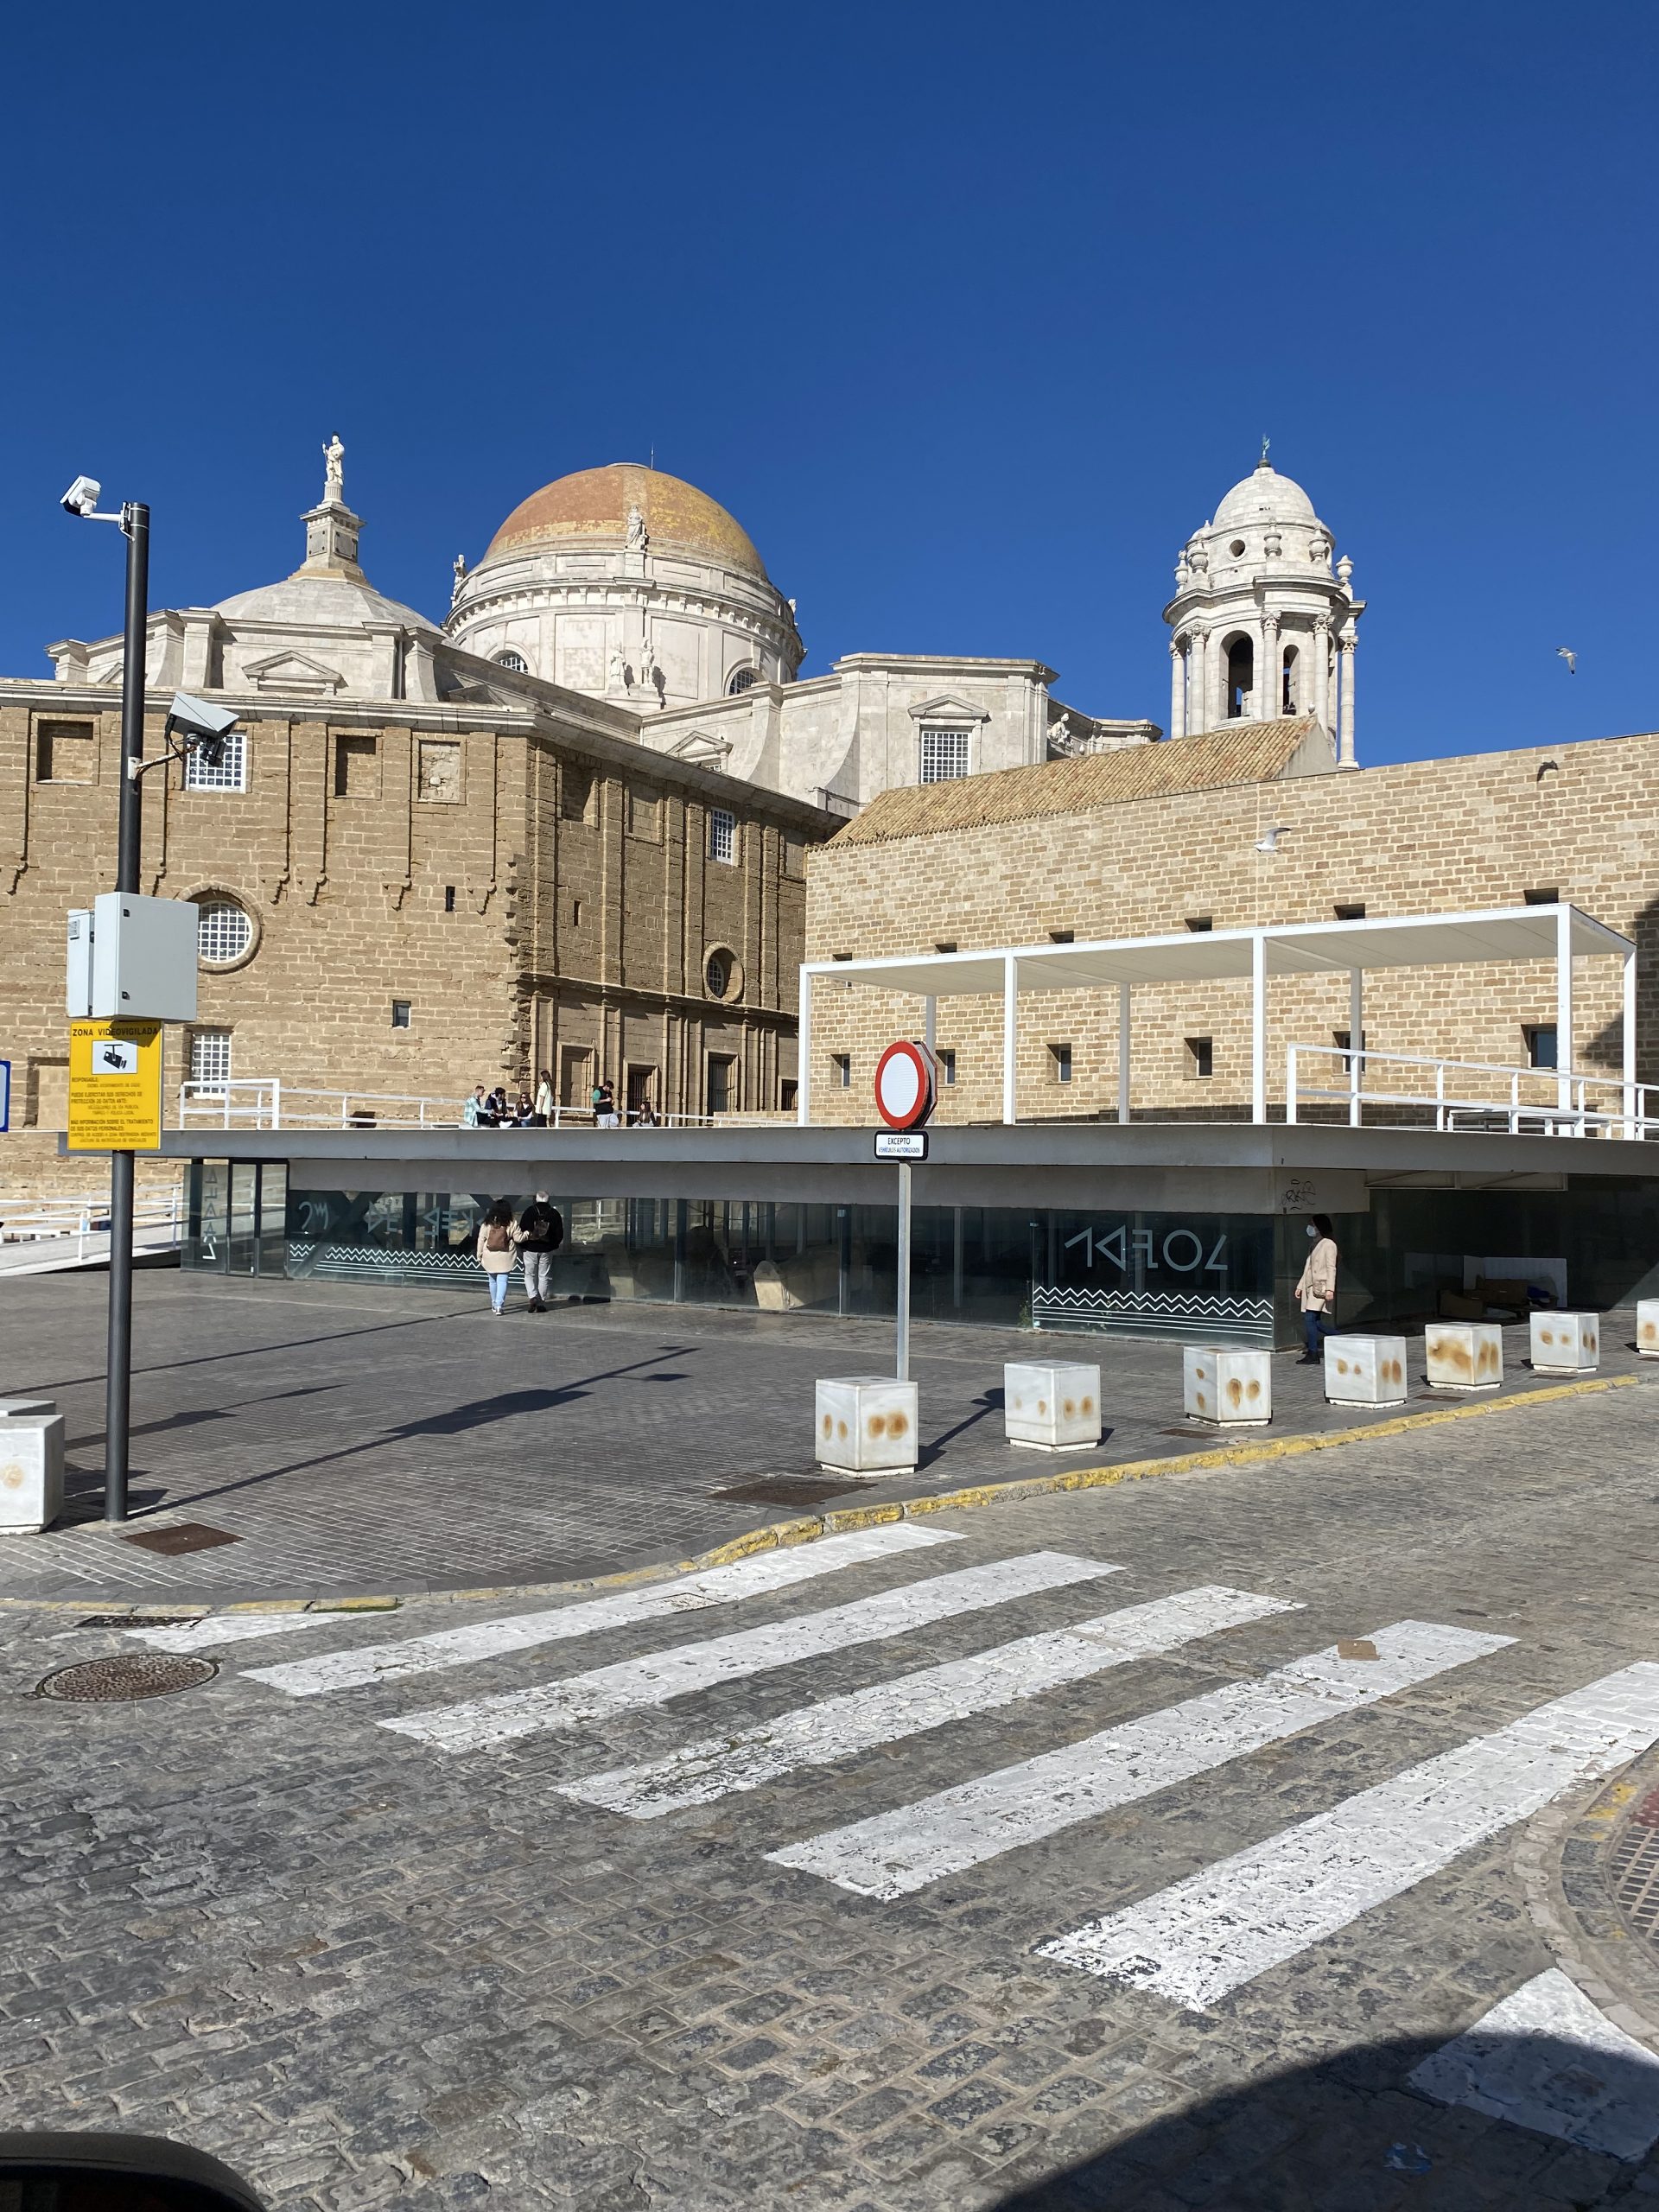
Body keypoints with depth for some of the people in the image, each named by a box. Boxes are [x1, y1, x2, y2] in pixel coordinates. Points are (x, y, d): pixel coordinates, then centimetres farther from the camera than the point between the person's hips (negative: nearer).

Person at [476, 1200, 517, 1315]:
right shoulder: (511, 1223, -6)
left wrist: (479, 1256, 8)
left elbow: (481, 1240, 1)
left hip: (490, 1257, 2)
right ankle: (499, 1305, -13)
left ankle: (494, 1305, 26)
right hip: (505, 1258, -2)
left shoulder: (486, 1224, -2)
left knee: (493, 1281, 16)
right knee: (502, 1281, -1)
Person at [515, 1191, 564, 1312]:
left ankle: (532, 1296, -10)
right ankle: (541, 1303, 8)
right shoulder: (554, 1213, -1)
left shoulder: (529, 1211, -6)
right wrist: (554, 1245, 21)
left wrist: (522, 1246, 9)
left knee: (529, 1274, 11)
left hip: (530, 1249, -1)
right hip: (547, 1250, 1)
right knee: (544, 1276, 9)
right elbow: (559, 1234, 4)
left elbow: (521, 1230, -6)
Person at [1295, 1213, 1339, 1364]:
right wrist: (1300, 1286, 21)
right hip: (1311, 1287, 9)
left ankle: (1313, 1355, -9)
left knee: (1310, 1318, -13)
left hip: (1321, 1287, -9)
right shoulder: (1315, 1244, 19)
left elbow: (1331, 1268, -13)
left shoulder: (1329, 1244, -7)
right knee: (1315, 1321, 8)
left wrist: (1330, 1289, -19)